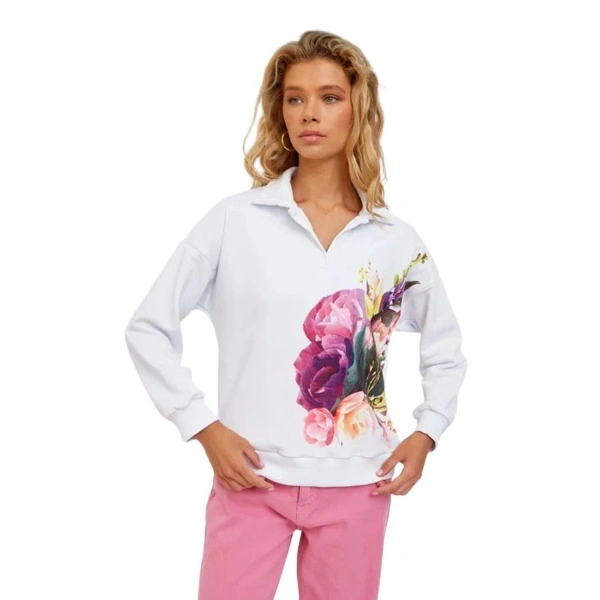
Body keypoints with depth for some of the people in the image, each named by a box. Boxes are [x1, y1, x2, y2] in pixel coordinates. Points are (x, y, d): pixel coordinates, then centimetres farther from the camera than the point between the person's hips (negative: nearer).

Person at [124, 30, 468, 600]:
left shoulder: (396, 239, 2)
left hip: (356, 487, 2)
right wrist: (202, 426, -7)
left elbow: (445, 347, 17)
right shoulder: (235, 220, -5)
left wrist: (427, 431, 4)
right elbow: (148, 328, -1)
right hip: (252, 479, -2)